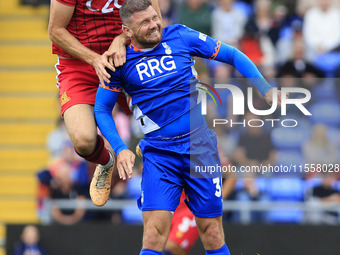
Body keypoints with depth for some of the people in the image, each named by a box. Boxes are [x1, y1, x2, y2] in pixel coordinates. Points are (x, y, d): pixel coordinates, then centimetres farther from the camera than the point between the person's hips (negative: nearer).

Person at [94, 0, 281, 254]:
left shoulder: (180, 36, 0)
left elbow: (232, 55, 9)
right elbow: (102, 109, 7)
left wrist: (267, 90, 0)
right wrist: (120, 149, -8)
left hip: (200, 145, 1)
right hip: (158, 153, -1)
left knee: (212, 233, 1)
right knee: (155, 230, -14)